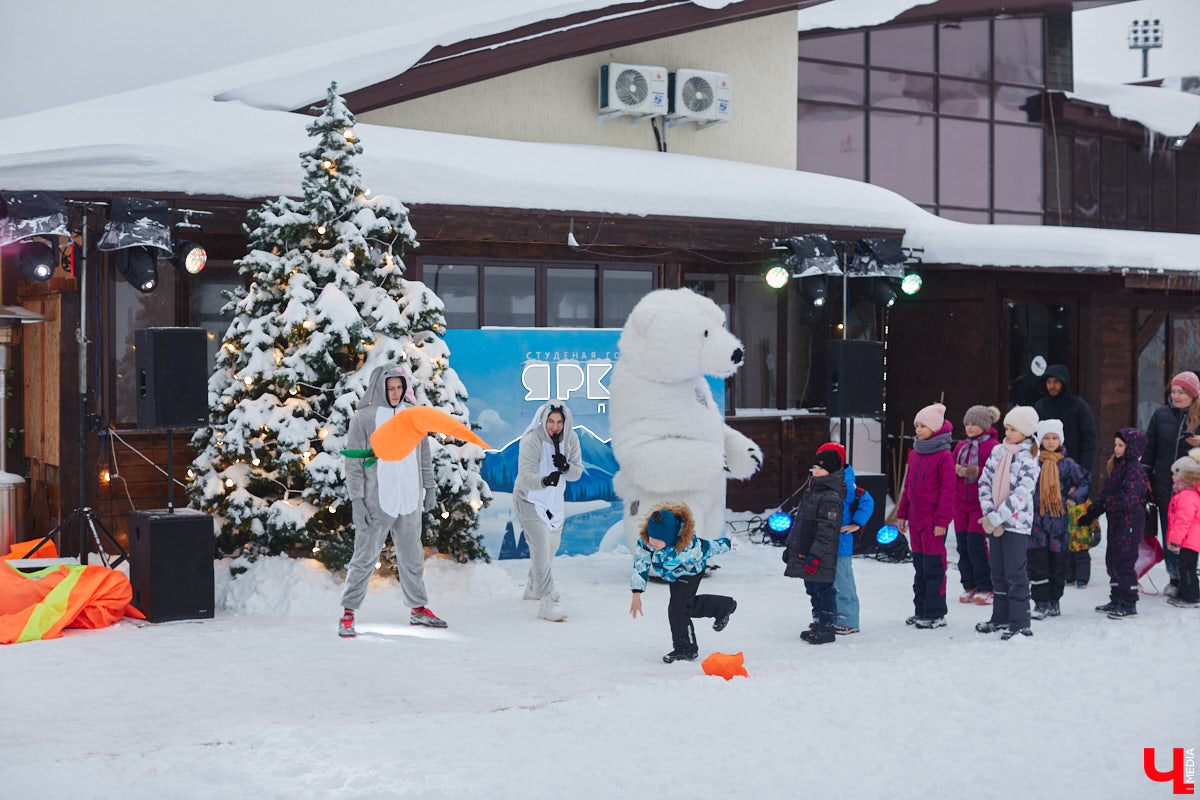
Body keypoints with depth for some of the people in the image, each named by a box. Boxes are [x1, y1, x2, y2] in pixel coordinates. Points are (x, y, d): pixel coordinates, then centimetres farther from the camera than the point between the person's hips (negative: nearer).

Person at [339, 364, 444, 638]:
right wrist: (357, 500, -11)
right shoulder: (364, 418, -6)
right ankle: (348, 613, 3)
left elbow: (424, 456, 18)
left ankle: (418, 609, 23)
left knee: (412, 557, 13)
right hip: (376, 502, -5)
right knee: (365, 558, -4)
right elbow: (354, 462, -6)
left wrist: (430, 487, 15)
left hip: (410, 501, 5)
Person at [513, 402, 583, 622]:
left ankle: (533, 587, 46)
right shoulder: (531, 441, -27)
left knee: (552, 544, 22)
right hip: (529, 500, -7)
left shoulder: (571, 439, -9)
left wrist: (565, 467, -29)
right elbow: (525, 476, -36)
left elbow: (577, 473, -7)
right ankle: (545, 601, -19)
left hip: (554, 502, 7)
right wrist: (544, 481, -56)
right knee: (541, 547, -19)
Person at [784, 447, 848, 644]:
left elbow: (827, 531, -20)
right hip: (804, 553, 9)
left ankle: (826, 628, 2)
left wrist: (815, 556, -23)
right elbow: (799, 522, 22)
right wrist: (789, 547, 22)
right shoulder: (810, 491, 14)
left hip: (821, 556, -9)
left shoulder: (831, 498, -16)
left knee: (823, 589, -4)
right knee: (813, 589, 15)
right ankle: (818, 623, 25)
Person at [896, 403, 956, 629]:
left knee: (933, 566, -2)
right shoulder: (915, 454, 12)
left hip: (934, 521, -8)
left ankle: (936, 614, 4)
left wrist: (942, 520, -17)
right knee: (919, 565, 13)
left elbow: (947, 490, -13)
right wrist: (902, 513, 16)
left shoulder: (944, 456, -11)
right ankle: (921, 611, 21)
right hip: (915, 518, 8)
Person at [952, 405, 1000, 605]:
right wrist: (958, 469, -2)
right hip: (961, 502, 7)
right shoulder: (961, 446, 14)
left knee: (977, 545, -10)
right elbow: (952, 468, 20)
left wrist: (976, 471, -21)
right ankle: (969, 587, 15)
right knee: (963, 546, 6)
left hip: (981, 503, -6)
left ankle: (985, 588, 0)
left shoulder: (993, 447, -6)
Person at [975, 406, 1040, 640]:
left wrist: (995, 517, -20)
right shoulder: (998, 452, 7)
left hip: (1016, 523, -7)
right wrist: (989, 513, -6)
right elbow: (985, 482, 7)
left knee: (1015, 574, -5)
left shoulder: (1028, 460, -12)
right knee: (998, 572, 15)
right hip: (995, 523, 7)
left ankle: (1020, 623, 1)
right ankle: (1001, 618, 26)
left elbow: (1021, 496, -20)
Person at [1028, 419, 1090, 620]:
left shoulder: (1066, 464, 4)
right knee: (1037, 562, -4)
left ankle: (1054, 601, 19)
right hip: (1036, 519, -1)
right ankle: (1041, 603, 2)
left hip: (1059, 518, 1)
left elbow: (1085, 481, 15)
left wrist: (1074, 498, 4)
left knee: (1058, 562, 7)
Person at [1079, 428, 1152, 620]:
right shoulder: (1117, 466, 14)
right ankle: (1117, 600, 25)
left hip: (1129, 522, -10)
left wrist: (1107, 503, -15)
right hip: (1116, 522, 10)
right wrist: (1090, 514, 10)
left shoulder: (1134, 469, -15)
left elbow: (1127, 499, -23)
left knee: (1123, 561, -6)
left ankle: (1129, 604, 1)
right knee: (1112, 560, 15)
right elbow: (1105, 493, 15)